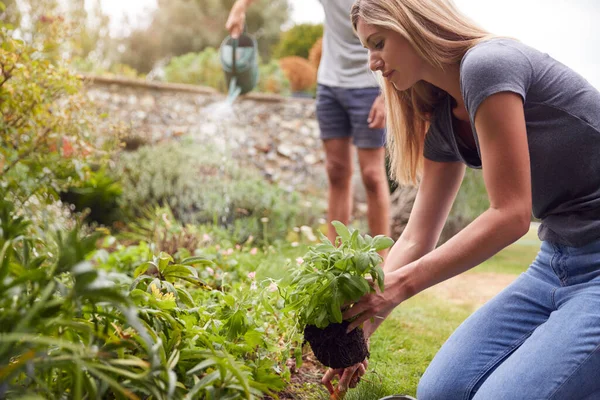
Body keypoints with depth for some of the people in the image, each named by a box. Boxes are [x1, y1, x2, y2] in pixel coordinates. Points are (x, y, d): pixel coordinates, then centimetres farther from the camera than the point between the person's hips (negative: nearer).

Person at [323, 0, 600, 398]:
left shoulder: (487, 64, -17)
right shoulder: (444, 120, 9)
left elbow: (510, 215, -21)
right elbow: (417, 238, 10)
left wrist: (401, 283, -18)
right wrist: (363, 320, 3)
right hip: (557, 262, 8)